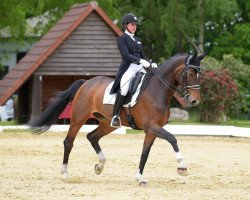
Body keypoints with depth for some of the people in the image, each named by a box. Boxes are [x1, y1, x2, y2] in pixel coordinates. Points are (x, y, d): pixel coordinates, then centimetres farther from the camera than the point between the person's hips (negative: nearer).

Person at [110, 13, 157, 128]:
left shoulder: (137, 40, 24)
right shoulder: (122, 39, 3)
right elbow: (126, 55, -12)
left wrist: (151, 64, 1)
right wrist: (140, 61, -25)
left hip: (140, 68, 7)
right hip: (128, 67, -7)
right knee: (123, 90, -28)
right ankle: (115, 117, -24)